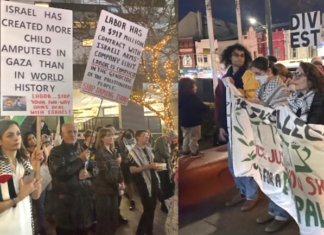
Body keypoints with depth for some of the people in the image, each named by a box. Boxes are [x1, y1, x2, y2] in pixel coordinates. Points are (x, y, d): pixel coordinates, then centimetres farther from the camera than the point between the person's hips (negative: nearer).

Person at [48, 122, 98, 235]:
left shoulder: (83, 150, 11)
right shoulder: (56, 152, -6)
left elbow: (95, 168, 12)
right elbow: (60, 173, -20)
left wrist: (89, 173, -10)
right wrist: (80, 160, -17)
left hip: (85, 197, 5)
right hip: (66, 200, -5)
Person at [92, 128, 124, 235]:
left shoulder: (113, 151, 12)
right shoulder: (100, 152, -13)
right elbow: (105, 172, -18)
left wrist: (121, 182, -1)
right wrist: (117, 185, -11)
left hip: (113, 188, 7)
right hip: (103, 189, -7)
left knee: (114, 216, 15)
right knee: (104, 217, 5)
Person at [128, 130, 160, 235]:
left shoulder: (148, 149, 13)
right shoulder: (133, 152, -12)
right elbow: (132, 170, -18)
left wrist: (156, 165, 3)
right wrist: (148, 166, -24)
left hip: (153, 181, 7)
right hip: (144, 183, -7)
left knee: (152, 208, 15)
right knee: (148, 209, -1)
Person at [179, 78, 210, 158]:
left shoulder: (180, 97, -1)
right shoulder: (193, 98, -23)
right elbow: (202, 107, -14)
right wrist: (207, 107, 9)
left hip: (183, 121, 7)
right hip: (194, 122, -7)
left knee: (186, 137, 19)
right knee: (194, 138, 6)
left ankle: (185, 151, 27)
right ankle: (194, 152, 16)